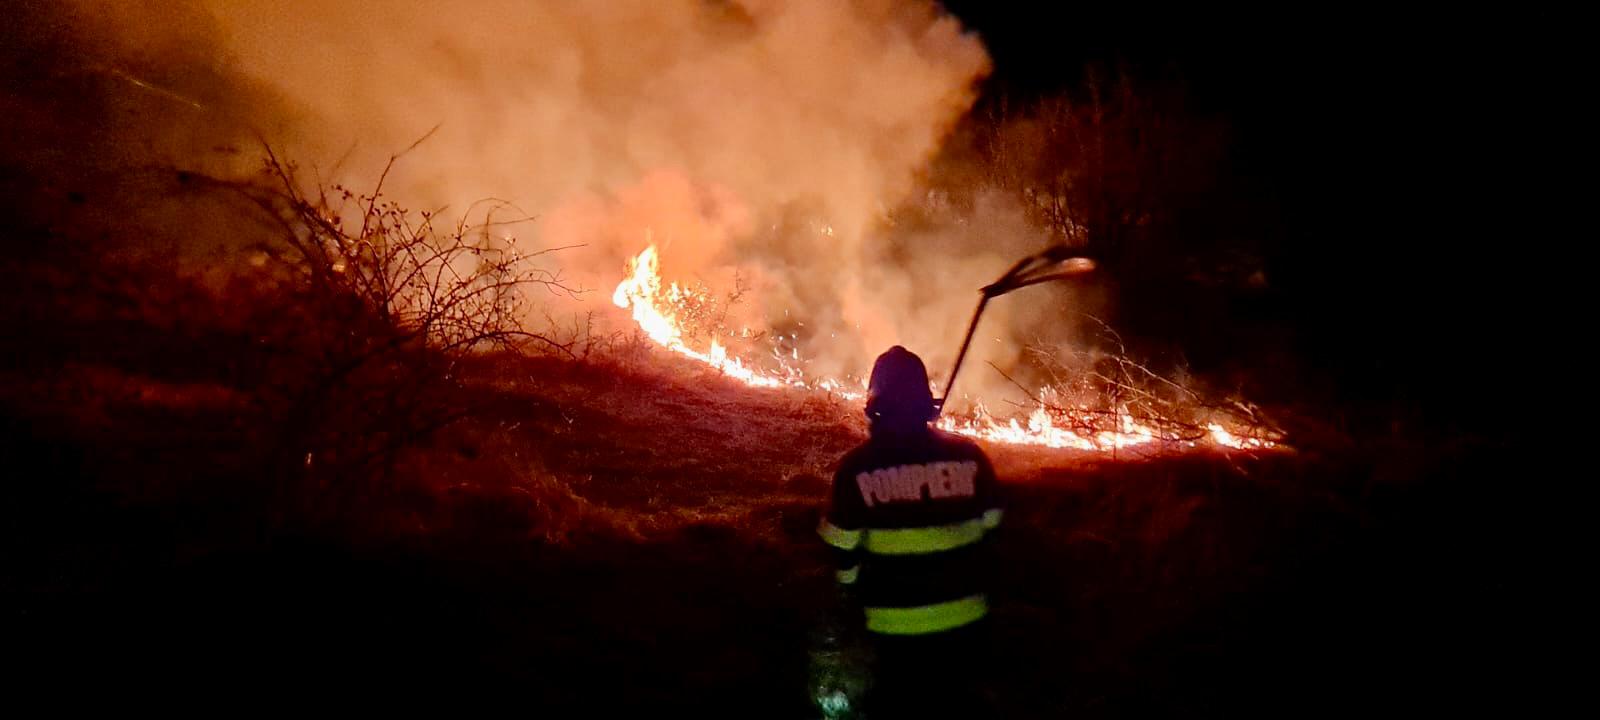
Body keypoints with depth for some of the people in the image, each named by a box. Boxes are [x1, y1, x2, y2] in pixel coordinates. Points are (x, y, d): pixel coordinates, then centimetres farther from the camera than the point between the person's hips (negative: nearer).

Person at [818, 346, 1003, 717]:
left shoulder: (856, 466, -13)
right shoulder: (968, 455, -8)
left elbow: (843, 546, -7)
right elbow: (989, 525, 3)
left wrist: (854, 591, 11)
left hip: (895, 620, -2)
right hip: (964, 614, 2)